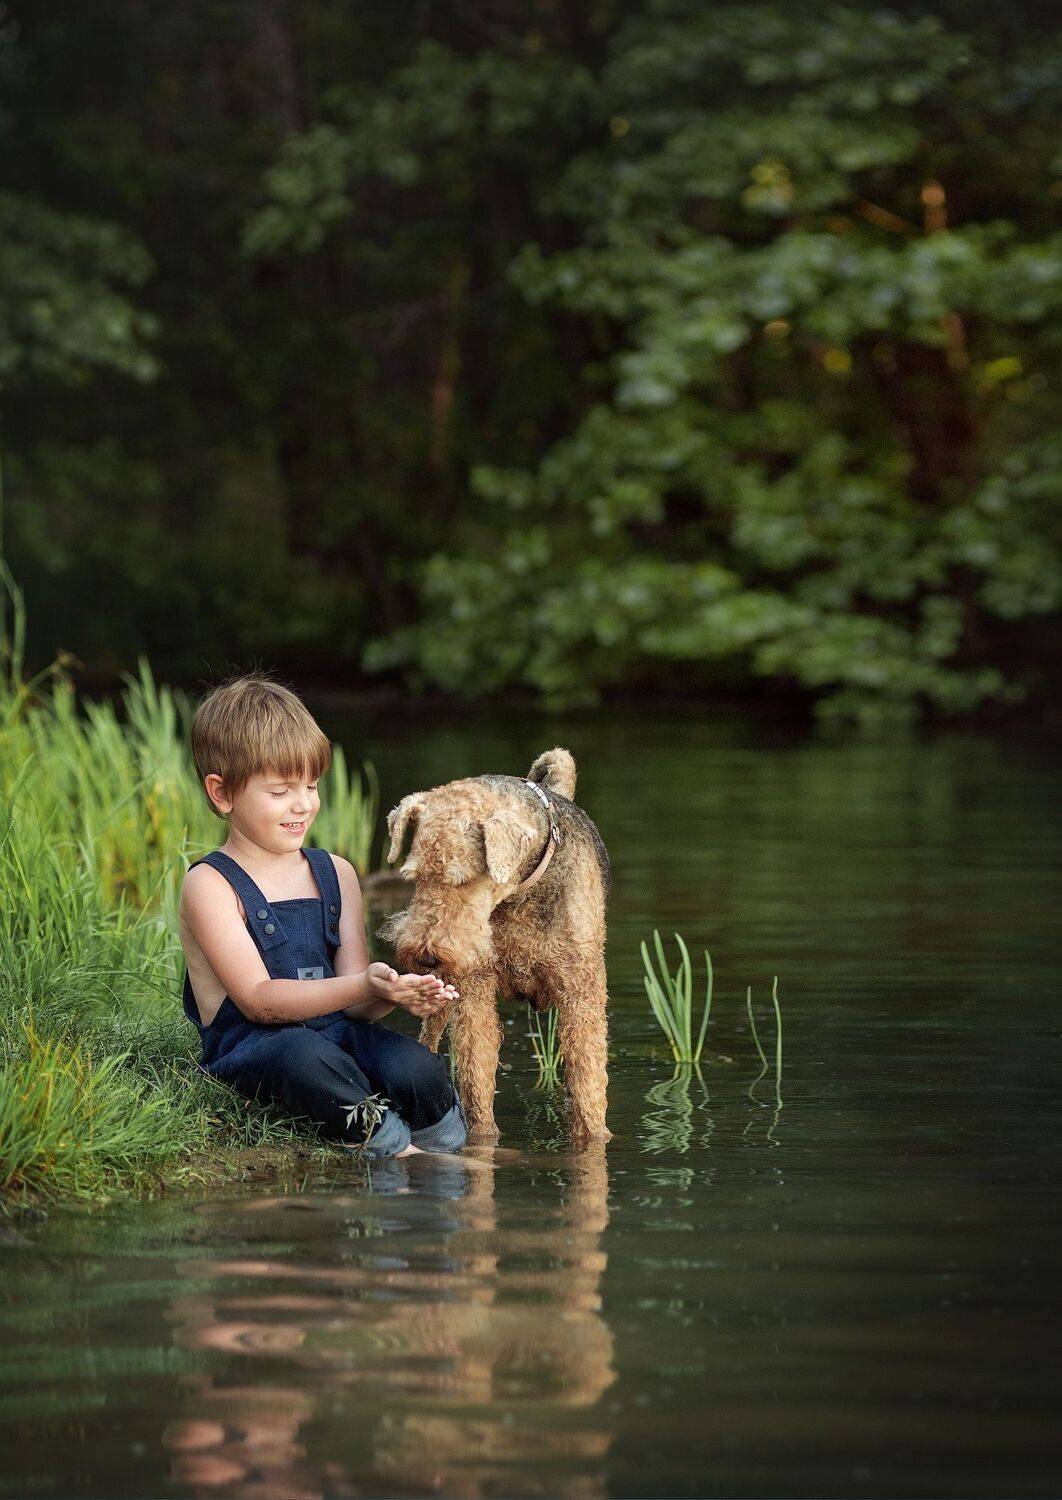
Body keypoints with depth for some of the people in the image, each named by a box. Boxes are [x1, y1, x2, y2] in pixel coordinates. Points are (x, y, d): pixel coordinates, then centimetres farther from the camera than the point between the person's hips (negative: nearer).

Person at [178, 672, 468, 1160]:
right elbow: (258, 1000, -14)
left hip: (339, 1035, 5)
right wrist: (363, 986, -26)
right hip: (249, 1048, -5)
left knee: (416, 1069, -27)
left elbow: (355, 1006, 9)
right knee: (303, 1054, -39)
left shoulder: (335, 874, 14)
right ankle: (395, 1148, -18)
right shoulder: (210, 885, -4)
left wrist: (396, 995, -16)